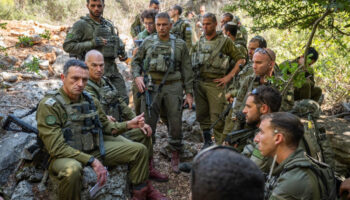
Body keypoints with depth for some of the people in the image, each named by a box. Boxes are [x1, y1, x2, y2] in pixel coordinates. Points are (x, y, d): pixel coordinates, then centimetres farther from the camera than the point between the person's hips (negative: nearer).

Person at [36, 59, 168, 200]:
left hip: (96, 149, 6)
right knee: (72, 169, -42)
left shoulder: (91, 101, 2)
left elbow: (106, 126, 15)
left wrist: (128, 125, -4)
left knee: (139, 150, 0)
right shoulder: (49, 105, -18)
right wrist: (91, 161, -27)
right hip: (66, 156, -6)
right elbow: (56, 147, -22)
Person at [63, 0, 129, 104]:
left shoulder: (108, 24, 16)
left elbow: (117, 41, 29)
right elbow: (67, 46, -10)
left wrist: (121, 51, 7)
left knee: (123, 100, 4)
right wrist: (92, 43, -18)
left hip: (112, 68, 6)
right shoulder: (81, 24, -3)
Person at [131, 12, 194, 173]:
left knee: (175, 123, 3)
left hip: (173, 87, 0)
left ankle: (175, 157, 20)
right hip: (151, 87, 1)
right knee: (147, 123, 1)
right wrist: (137, 76, -4)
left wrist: (189, 93, 2)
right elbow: (136, 61, 16)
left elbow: (187, 70, 7)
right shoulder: (148, 42, 10)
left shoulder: (180, 44, 7)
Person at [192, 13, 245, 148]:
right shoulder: (199, 43, 14)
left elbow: (240, 59, -1)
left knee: (216, 117, -5)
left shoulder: (225, 41, -1)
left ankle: (220, 145, 6)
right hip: (199, 83, 5)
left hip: (215, 83, -5)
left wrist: (229, 76, -9)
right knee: (201, 115, 11)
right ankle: (207, 141, 26)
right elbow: (193, 62, 23)